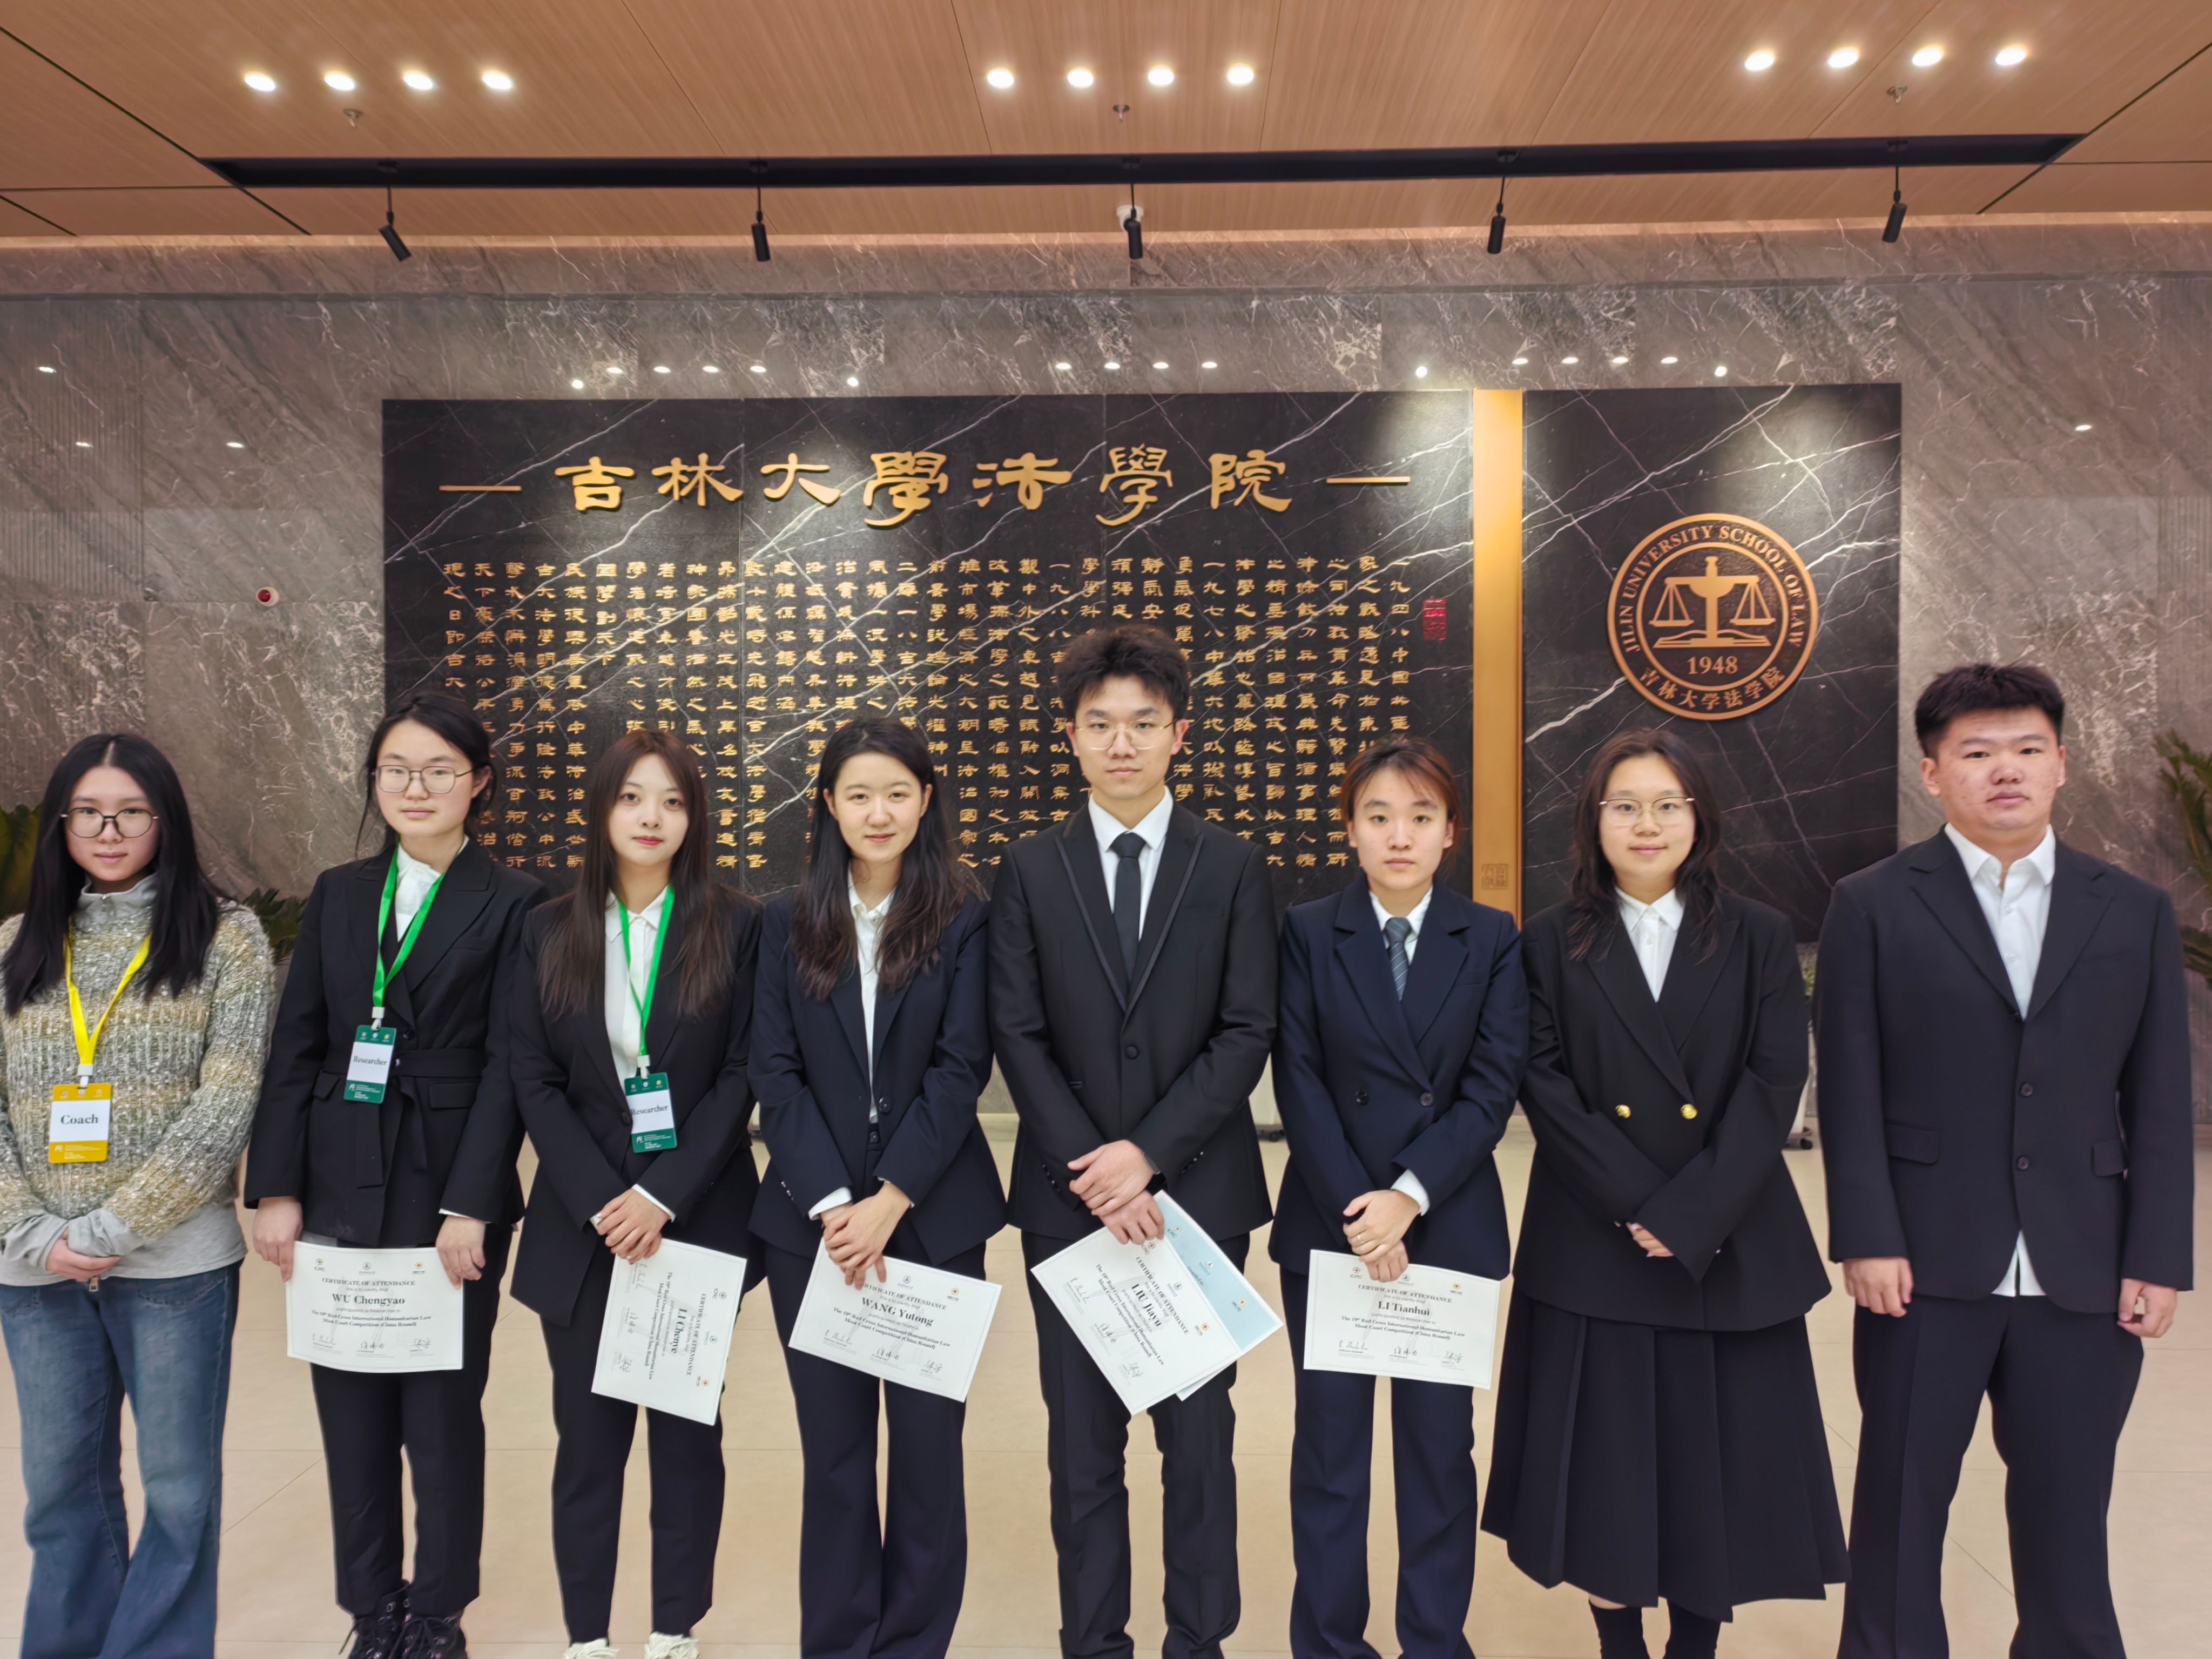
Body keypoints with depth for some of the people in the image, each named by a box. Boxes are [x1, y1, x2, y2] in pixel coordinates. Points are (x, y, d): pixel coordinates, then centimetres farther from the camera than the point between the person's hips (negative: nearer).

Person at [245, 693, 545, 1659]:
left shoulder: (513, 904, -4)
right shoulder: (338, 894, 9)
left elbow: (507, 1064, -9)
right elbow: (296, 1048, 7)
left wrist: (470, 1207, -14)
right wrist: (276, 1189, 0)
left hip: (449, 1193, -4)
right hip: (339, 1189, 4)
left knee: (442, 1413, 6)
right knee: (352, 1412, 11)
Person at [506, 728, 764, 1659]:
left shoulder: (736, 926, -1)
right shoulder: (550, 932, 4)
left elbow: (742, 1075, -5)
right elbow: (535, 1081, 0)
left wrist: (666, 1197, -14)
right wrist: (602, 1202, -11)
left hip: (697, 1219, -1)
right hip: (583, 1223, 1)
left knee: (688, 1431, 8)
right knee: (589, 1434, 7)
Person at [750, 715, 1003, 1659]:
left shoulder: (965, 921, -1)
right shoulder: (789, 923, 5)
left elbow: (960, 1070, -7)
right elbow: (775, 1074, 0)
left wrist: (889, 1203, -13)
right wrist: (831, 1206, -10)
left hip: (934, 1217, -1)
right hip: (811, 1222, 2)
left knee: (929, 1441, 6)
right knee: (834, 1448, 10)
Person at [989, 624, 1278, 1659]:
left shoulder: (1235, 869, 1)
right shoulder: (1029, 870, 3)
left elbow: (1247, 1032, -4)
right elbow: (1018, 1037, -1)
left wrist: (1149, 1154, -13)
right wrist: (1094, 1170, -11)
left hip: (1198, 1188, 0)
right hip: (1070, 1192, 1)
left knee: (1198, 1431, 9)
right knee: (1083, 1438, 10)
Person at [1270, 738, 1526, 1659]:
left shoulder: (1492, 939, 1)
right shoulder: (1306, 932, -1)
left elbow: (1493, 1088, -5)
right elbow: (1298, 1084, -5)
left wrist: (1410, 1195, -15)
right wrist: (1358, 1212, -12)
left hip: (1450, 1228, 1)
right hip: (1328, 1226, 0)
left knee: (1440, 1445, 11)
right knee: (1329, 1446, 8)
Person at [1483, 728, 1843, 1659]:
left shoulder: (1759, 938, 4)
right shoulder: (1553, 942, 2)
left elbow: (1774, 1083, -4)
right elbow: (1544, 1084, -4)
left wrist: (1689, 1215, -13)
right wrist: (1634, 1200, -14)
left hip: (1729, 1248, 1)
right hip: (1592, 1249, 0)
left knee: (1718, 1451, 8)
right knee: (1605, 1455, 7)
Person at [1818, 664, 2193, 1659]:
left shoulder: (2136, 913, 8)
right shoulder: (1873, 905, -1)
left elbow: (2159, 1102, 6)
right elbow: (1850, 1087, -4)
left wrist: (2157, 1257, 1)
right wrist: (1868, 1239, -10)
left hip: (2085, 1273, 2)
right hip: (1928, 1265, -2)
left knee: (2067, 1511, 13)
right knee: (1902, 1502, 10)